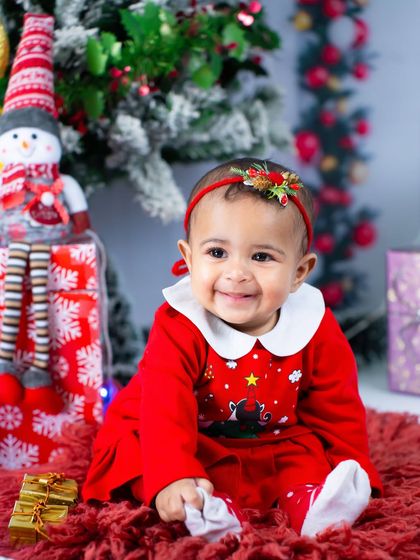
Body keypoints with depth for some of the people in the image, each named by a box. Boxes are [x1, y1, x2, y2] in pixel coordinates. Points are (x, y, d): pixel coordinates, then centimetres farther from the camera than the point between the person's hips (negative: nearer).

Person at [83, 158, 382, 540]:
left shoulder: (316, 331, -12)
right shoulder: (178, 327, -22)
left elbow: (338, 409, -3)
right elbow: (164, 407, -34)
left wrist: (351, 475, -11)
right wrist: (172, 478, -48)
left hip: (280, 443, 3)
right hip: (198, 448, -2)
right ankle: (213, 508, -47)